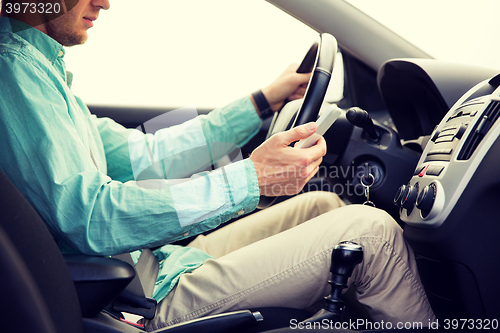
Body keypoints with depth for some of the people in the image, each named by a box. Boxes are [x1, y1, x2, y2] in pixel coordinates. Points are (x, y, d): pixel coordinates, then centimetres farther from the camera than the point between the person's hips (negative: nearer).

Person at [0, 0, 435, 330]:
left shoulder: (35, 64, 16)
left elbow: (141, 157, 15)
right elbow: (87, 218, -27)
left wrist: (262, 102, 15)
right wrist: (250, 179, -25)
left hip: (157, 261, 10)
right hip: (155, 298, -10)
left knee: (322, 205, 16)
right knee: (372, 231, -12)